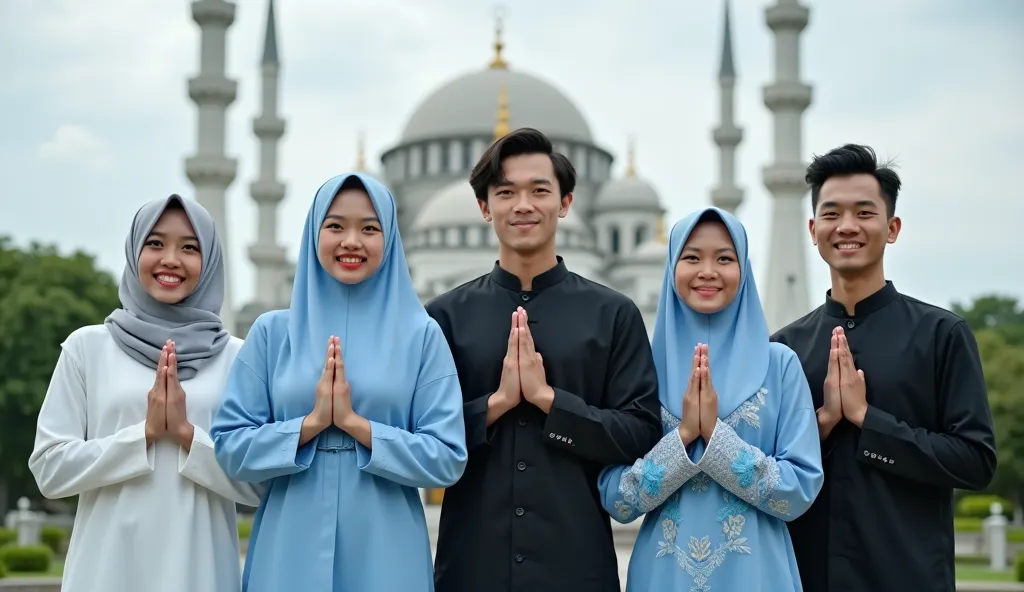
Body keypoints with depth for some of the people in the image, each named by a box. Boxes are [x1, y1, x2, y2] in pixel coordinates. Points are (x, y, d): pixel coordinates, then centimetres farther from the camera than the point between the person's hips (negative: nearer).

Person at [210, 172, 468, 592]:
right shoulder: (272, 331, 2)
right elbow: (229, 447, 0)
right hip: (290, 553, 1)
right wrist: (312, 421, -13)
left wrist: (354, 422, -14)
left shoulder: (420, 335, -1)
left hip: (385, 554, -1)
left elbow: (448, 459, -6)